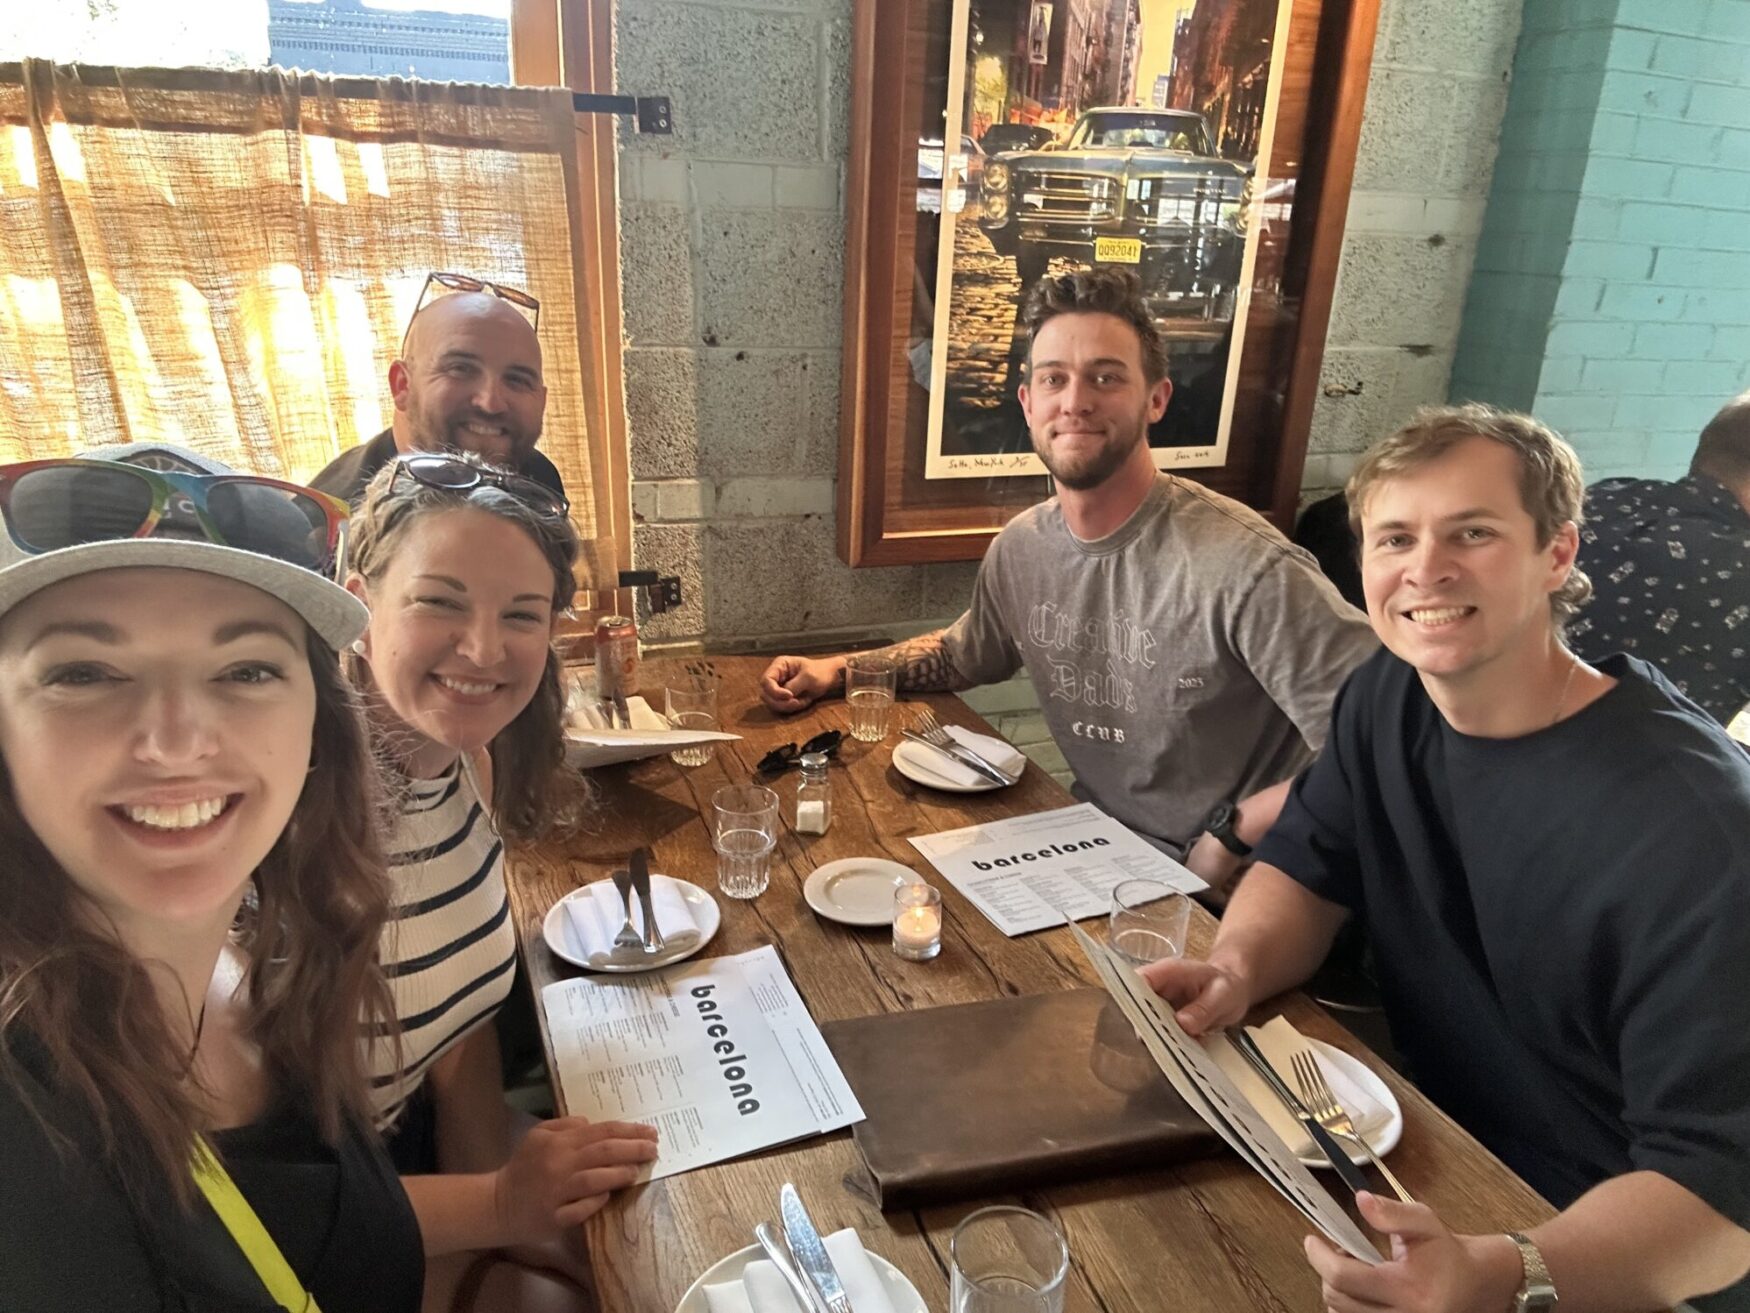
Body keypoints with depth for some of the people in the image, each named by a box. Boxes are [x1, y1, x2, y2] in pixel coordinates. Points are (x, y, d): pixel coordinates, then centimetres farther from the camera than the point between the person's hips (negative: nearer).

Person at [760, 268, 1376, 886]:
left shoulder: (1244, 568, -24)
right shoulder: (1021, 545, 1)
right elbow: (965, 651, 21)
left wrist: (1231, 835, -19)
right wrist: (837, 670, 10)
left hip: (1227, 886, -6)